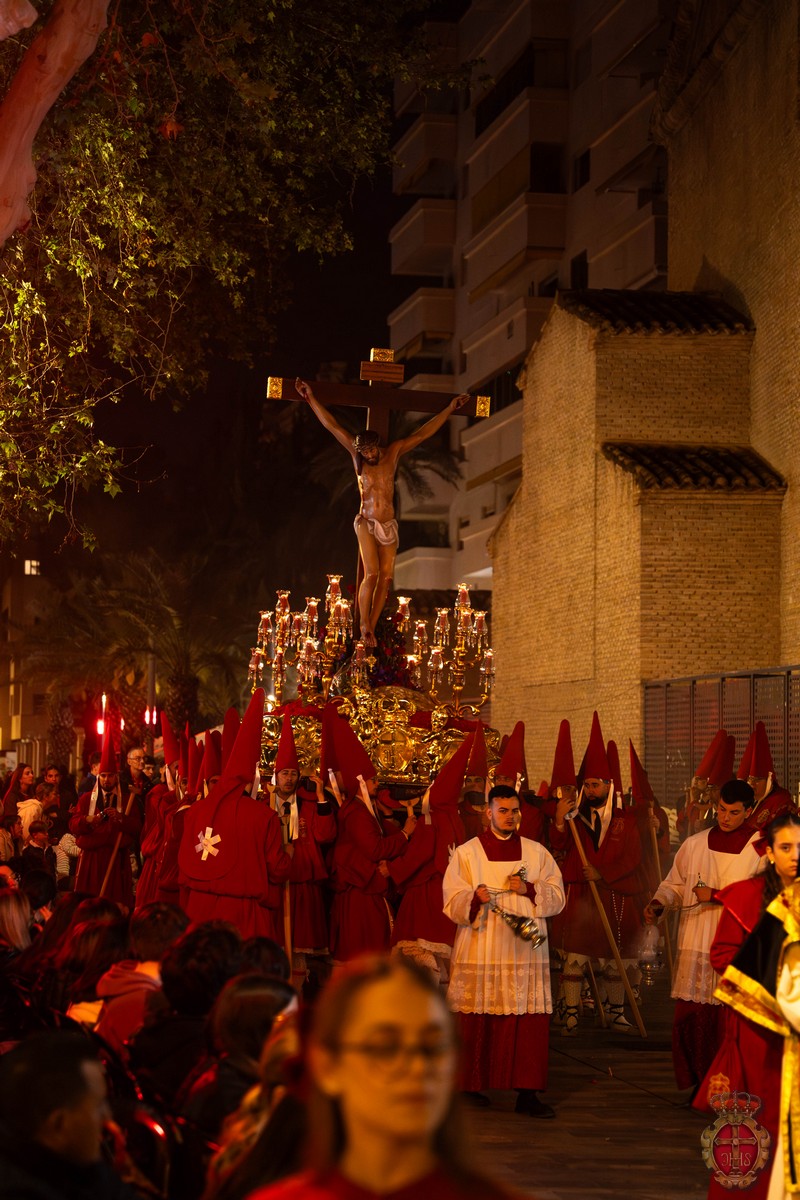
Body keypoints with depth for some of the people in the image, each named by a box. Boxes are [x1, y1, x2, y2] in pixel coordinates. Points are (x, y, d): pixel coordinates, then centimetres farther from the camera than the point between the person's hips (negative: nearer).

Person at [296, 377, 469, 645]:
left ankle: (371, 628, 0)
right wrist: (311, 399, 0)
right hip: (366, 523, -3)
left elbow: (422, 433, 8)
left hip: (389, 525, 3)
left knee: (386, 577, -5)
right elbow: (332, 426, 0)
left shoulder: (393, 452, 4)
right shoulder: (357, 456, 0)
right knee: (371, 574, -17)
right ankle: (365, 628, -8)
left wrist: (449, 409, 9)